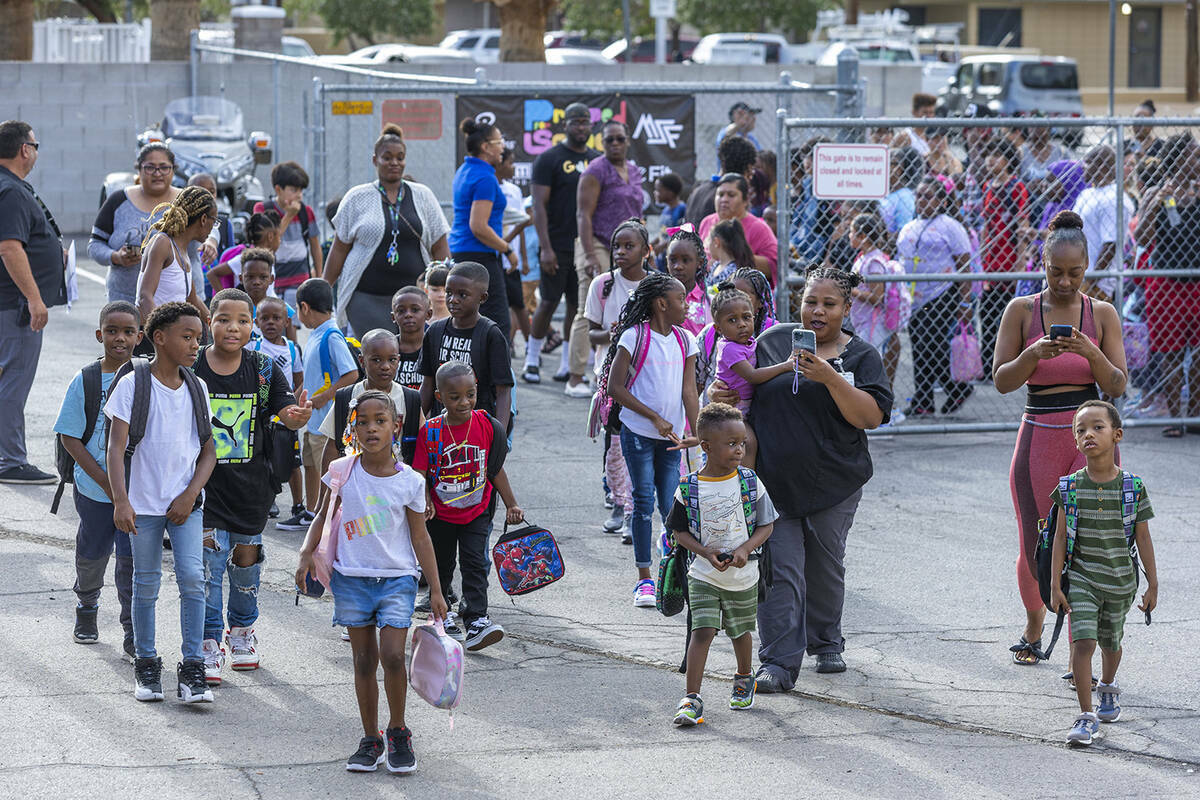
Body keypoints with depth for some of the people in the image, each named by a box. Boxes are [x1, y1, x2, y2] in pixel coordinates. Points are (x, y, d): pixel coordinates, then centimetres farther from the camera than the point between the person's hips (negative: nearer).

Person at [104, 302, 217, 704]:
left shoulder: (196, 388, 5)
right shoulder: (133, 385, -7)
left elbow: (208, 450, 8)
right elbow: (117, 447, -10)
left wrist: (189, 496, -6)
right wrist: (121, 501, -19)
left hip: (185, 501, 2)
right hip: (144, 502, -2)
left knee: (192, 577, -9)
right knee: (146, 583, 5)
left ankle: (192, 667, -3)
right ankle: (146, 663, 20)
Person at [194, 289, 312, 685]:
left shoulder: (264, 370, -2)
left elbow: (287, 412, -9)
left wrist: (298, 416, -32)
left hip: (251, 484, 3)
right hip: (205, 483, -2)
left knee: (246, 558, 14)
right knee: (208, 562, -8)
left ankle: (241, 630, 36)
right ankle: (209, 644, 2)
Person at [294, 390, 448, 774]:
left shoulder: (410, 481, -5)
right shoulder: (343, 472, -3)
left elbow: (420, 538, 1)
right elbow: (324, 518, 10)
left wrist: (436, 591, 2)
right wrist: (307, 554, -2)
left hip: (397, 579, -1)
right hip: (352, 578, 2)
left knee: (392, 656, -12)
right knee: (364, 660, 5)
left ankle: (398, 731, 8)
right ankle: (371, 739, 16)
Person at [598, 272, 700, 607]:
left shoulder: (685, 340, 6)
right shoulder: (635, 336, -8)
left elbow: (689, 391, 4)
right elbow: (615, 387, -9)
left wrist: (695, 431, -11)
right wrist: (655, 418, -12)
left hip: (671, 435, 4)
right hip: (638, 432, -4)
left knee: (670, 504, 1)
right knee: (644, 501, -4)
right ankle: (644, 579, 1)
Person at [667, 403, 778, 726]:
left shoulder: (749, 482, -6)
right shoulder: (689, 488, -9)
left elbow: (766, 524, 0)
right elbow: (679, 530, -1)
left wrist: (745, 549, -17)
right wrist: (706, 553, -16)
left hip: (743, 576, 2)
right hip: (703, 575, -2)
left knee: (740, 631, 18)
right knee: (702, 630, -13)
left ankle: (744, 677, 45)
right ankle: (691, 698, -13)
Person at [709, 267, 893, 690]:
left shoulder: (861, 356, -1)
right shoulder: (772, 341, 5)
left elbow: (872, 417, -14)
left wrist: (831, 379, -25)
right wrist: (718, 393, -4)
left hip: (834, 481, 0)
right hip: (774, 480, 0)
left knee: (826, 566, 13)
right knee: (780, 571, -7)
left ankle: (826, 643, 34)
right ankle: (779, 663, -6)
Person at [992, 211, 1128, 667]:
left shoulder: (1102, 314, 3)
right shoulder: (1022, 311, 2)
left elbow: (1118, 387, -1)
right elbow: (1002, 381, -2)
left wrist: (1090, 352, -18)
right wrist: (1034, 354, -20)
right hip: (1039, 437, 1)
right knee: (1035, 548, 6)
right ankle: (1033, 626, 34)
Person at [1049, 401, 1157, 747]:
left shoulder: (1133, 488, -8)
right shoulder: (1070, 488, -7)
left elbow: (1143, 539, -1)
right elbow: (1061, 537, -3)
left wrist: (1153, 585, 2)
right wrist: (1055, 586, -5)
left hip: (1120, 581, 1)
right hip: (1082, 577, -1)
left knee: (1111, 642, 18)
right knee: (1082, 641, -15)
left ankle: (1108, 687, 49)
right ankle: (1086, 716, -10)